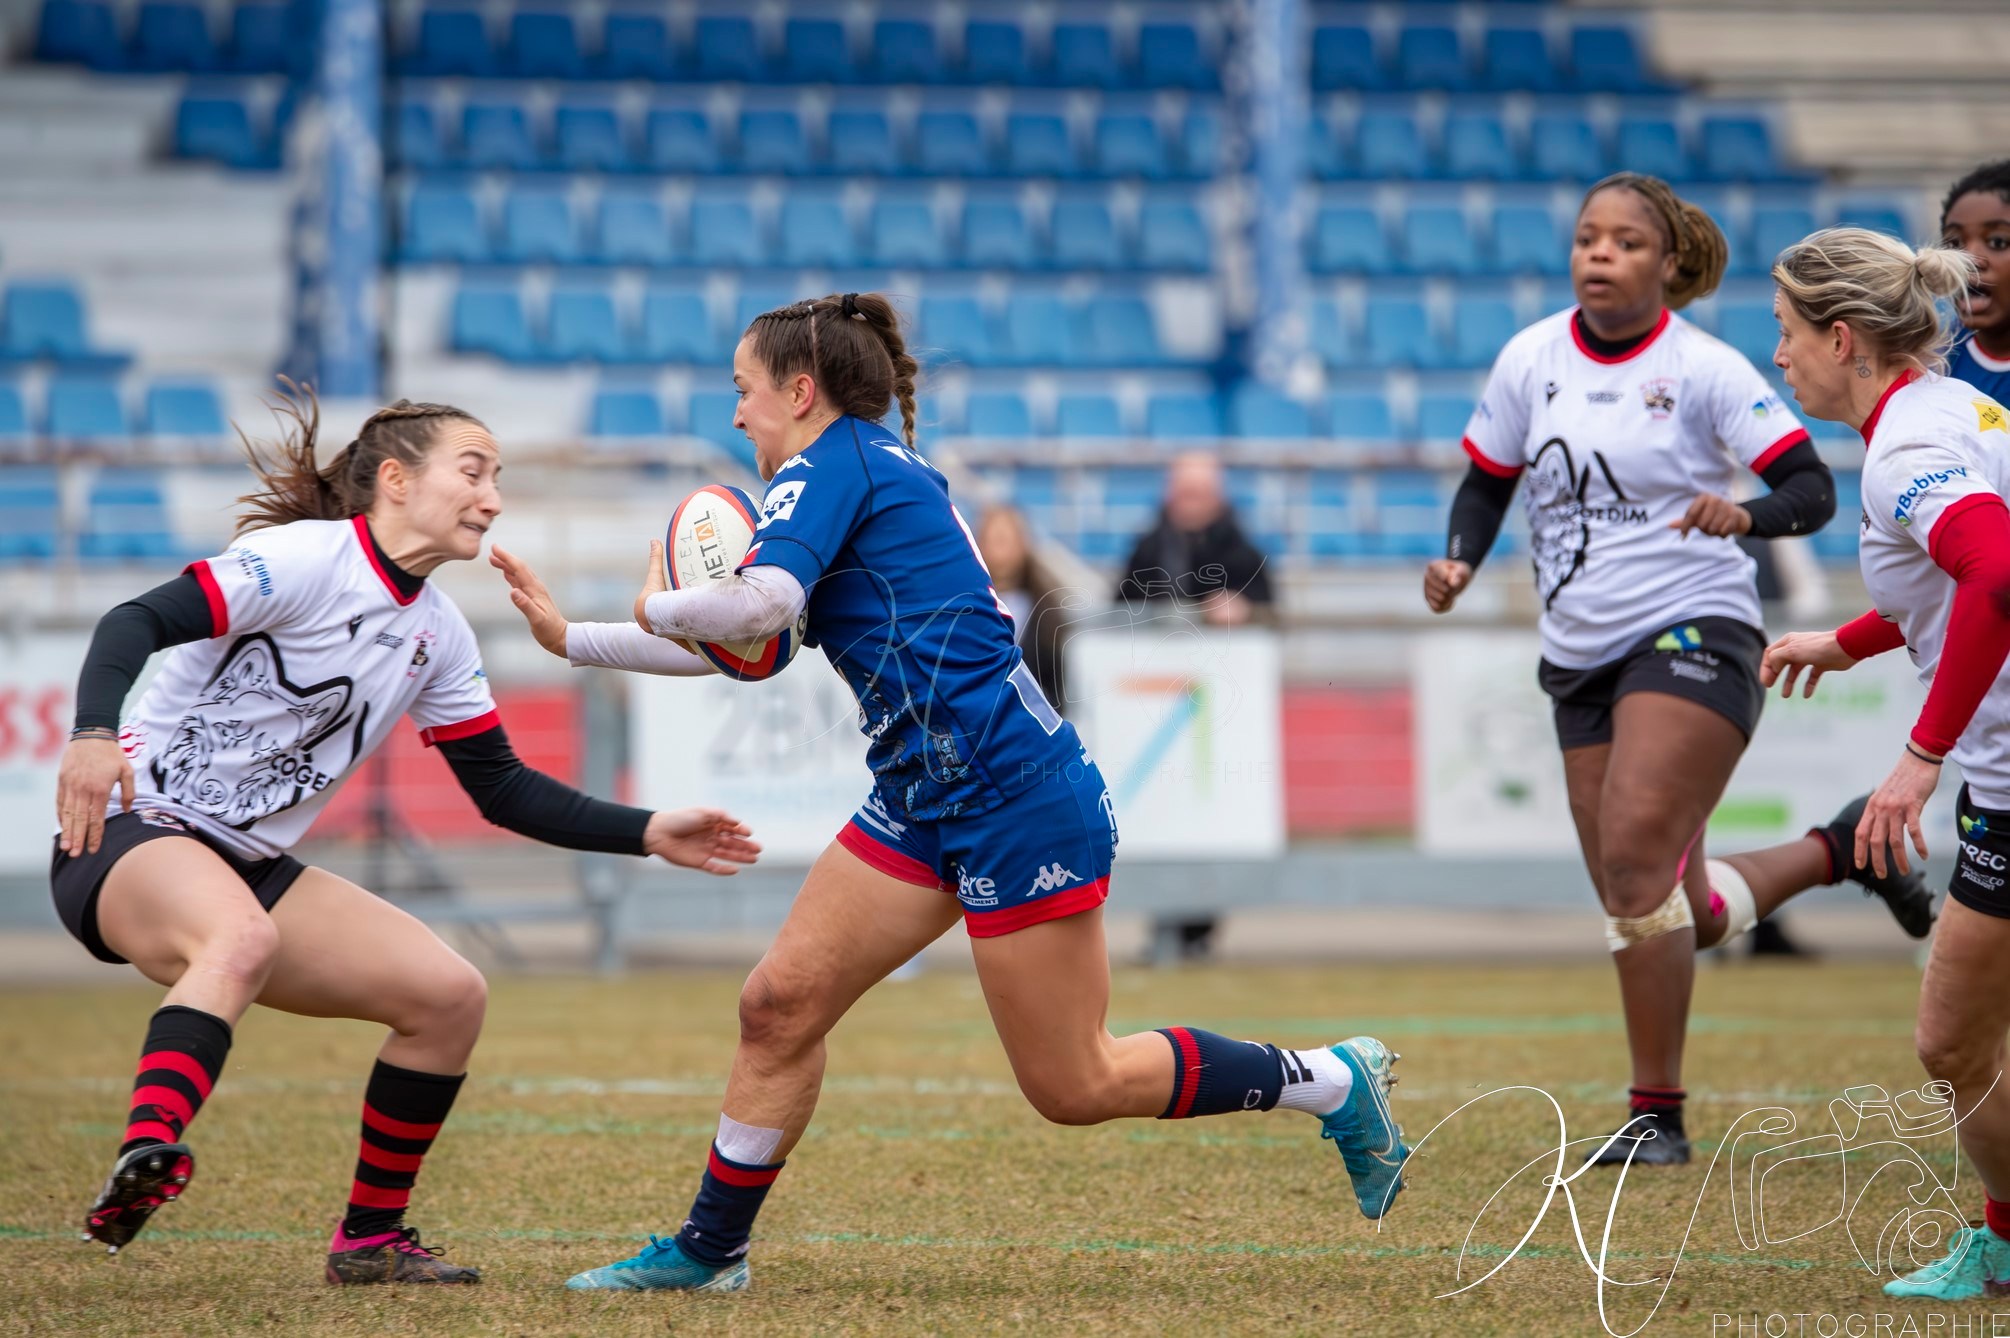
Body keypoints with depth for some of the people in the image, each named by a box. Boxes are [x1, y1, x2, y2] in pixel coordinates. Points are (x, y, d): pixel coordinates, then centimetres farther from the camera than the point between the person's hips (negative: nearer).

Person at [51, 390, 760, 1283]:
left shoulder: (438, 636, 11)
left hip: (247, 866, 9)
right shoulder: (307, 560, -14)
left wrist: (649, 834, 8)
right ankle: (146, 1159, -59)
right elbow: (139, 621, -24)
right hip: (129, 837, -9)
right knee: (241, 939, -41)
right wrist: (94, 733, -43)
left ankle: (370, 1237, 12)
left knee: (450, 996, -1)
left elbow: (503, 791, 17)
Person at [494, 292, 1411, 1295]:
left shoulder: (831, 465, -9)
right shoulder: (881, 474, 20)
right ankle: (710, 1250, 13)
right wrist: (572, 639, 27)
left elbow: (758, 608, -27)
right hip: (927, 802, 10)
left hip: (1020, 798, -10)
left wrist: (655, 607, -7)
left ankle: (1334, 1081, 10)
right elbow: (745, 651, 27)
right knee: (780, 1004, 4)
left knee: (1073, 1088, -3)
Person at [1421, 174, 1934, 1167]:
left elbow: (1813, 490, -11)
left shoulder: (1703, 369, -9)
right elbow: (1487, 481, 16)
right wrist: (1458, 563, -3)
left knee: (1634, 855, -21)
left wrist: (1744, 514, -31)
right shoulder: (1531, 360, 3)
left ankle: (1657, 1113, -10)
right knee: (1677, 914, 6)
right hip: (1580, 657, 6)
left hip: (1693, 634, -6)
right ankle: (1839, 850, 34)